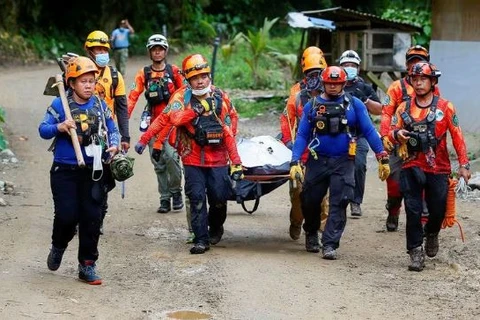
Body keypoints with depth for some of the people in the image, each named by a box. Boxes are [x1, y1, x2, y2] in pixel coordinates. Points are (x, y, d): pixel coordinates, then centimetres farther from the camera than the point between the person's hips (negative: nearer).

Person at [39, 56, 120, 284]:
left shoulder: (100, 106, 5)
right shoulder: (60, 105, -3)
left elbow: (112, 130, 12)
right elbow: (43, 130, -6)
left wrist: (113, 146, -7)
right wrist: (59, 127, -25)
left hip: (93, 171, 3)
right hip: (65, 171, -3)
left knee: (91, 218, 2)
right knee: (67, 215, -9)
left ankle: (87, 266, 13)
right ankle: (58, 248, 24)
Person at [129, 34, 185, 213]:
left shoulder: (174, 71, 3)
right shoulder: (144, 74, 6)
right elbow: (133, 96, -3)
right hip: (153, 123, 3)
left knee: (171, 156, -20)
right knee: (158, 163, 5)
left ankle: (176, 191, 0)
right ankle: (165, 199, 15)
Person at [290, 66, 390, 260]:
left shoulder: (354, 104, 3)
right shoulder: (312, 106, 6)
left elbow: (369, 131, 1)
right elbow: (302, 135, 3)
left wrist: (382, 158, -5)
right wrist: (295, 162, -8)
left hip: (343, 162, -1)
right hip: (317, 162, 1)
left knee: (338, 204, -7)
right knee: (310, 201, 8)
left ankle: (329, 244, -6)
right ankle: (311, 234, 34)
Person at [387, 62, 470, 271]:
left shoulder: (445, 107, -1)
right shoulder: (404, 108, 6)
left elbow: (457, 136, -1)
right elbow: (394, 133, 10)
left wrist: (464, 164, -5)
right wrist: (397, 134, -15)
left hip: (438, 169, -1)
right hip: (411, 168, 1)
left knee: (438, 211, 8)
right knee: (413, 211, -5)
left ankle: (431, 234, 39)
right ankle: (416, 252, 1)